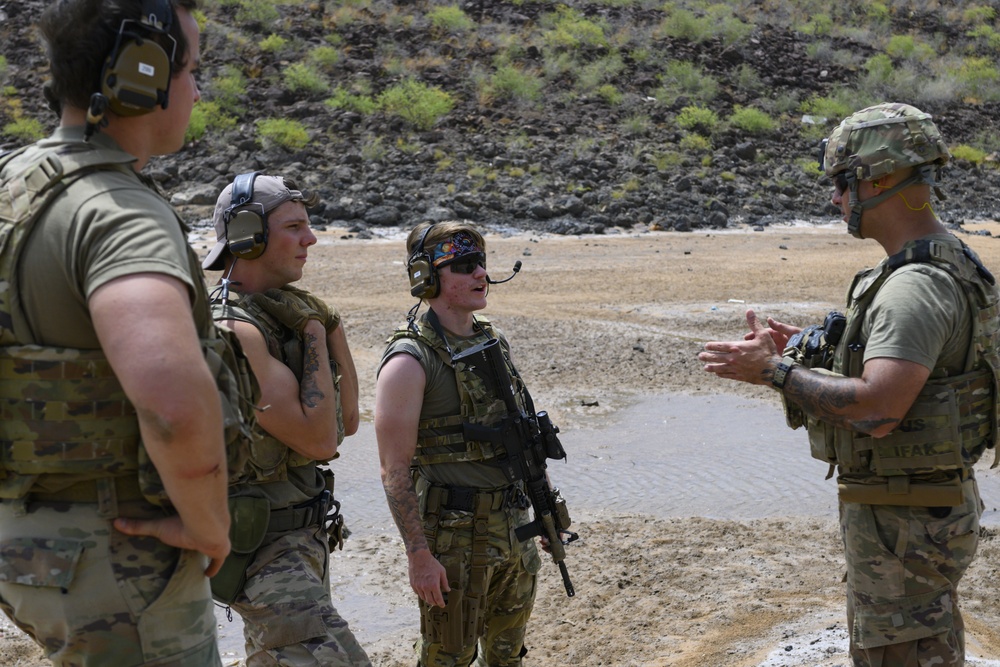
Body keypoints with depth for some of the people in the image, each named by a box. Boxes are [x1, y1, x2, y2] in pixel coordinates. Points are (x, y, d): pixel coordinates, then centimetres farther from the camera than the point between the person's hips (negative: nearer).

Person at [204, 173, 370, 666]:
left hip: (302, 536, 10)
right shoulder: (233, 331, -19)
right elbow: (318, 439, -22)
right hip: (261, 546, -10)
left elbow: (345, 421, 13)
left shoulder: (280, 317, 9)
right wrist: (314, 334, -15)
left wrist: (332, 326, 4)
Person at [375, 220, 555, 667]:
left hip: (513, 527, 7)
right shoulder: (411, 360, -16)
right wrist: (419, 555, -20)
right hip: (454, 535, -7)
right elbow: (395, 470, -17)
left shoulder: (494, 341, 8)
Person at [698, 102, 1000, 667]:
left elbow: (876, 411, -35)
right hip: (922, 505, 11)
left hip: (905, 521, -11)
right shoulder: (944, 263, 9)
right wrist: (807, 350, 11)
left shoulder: (917, 286, -26)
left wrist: (777, 371, -23)